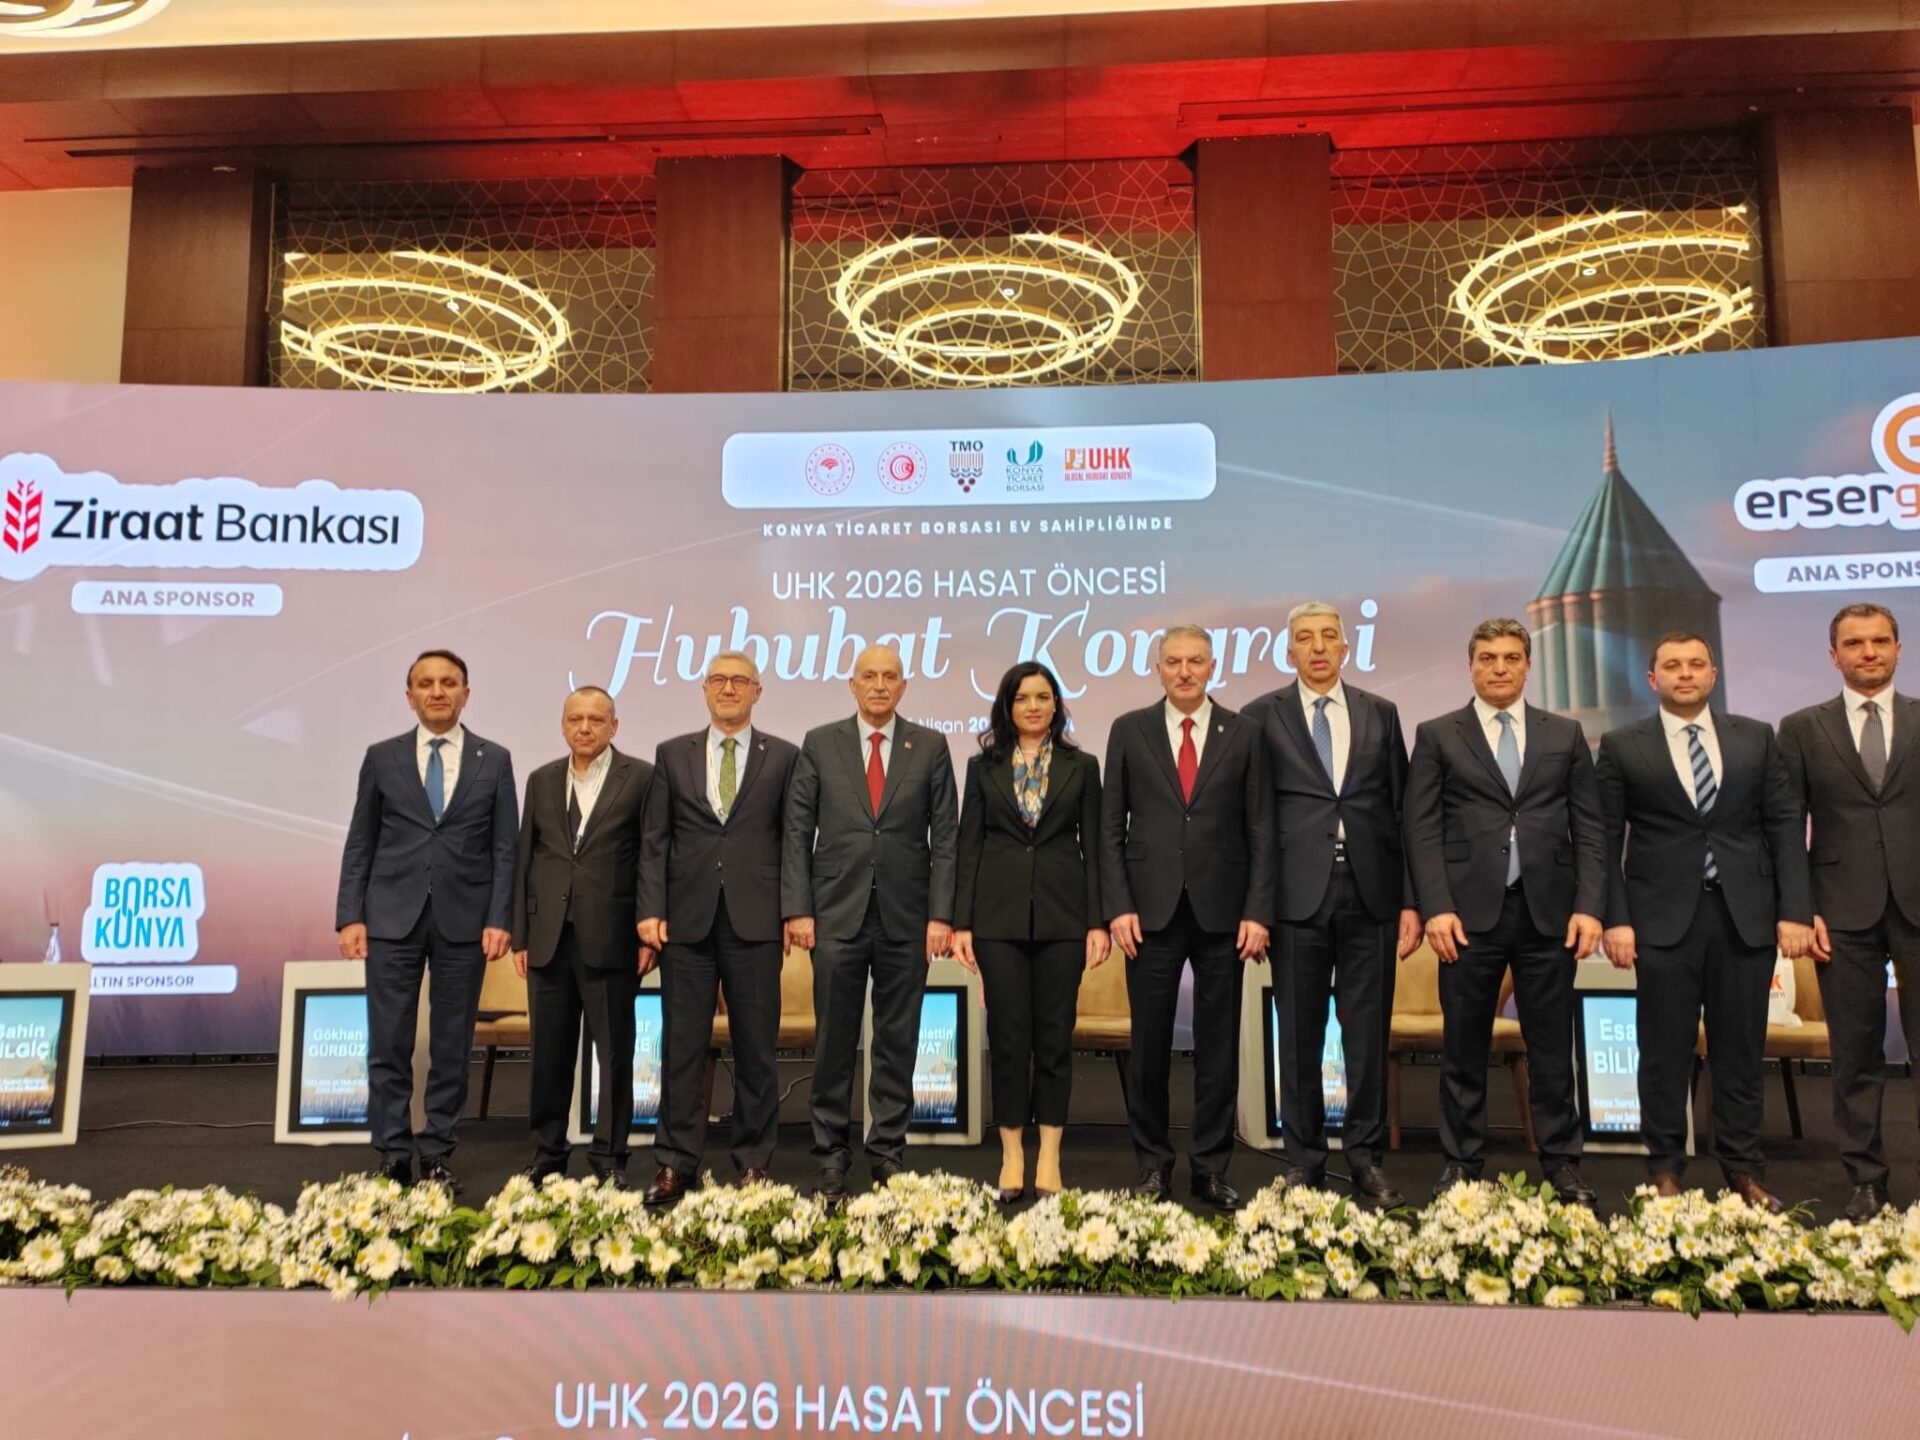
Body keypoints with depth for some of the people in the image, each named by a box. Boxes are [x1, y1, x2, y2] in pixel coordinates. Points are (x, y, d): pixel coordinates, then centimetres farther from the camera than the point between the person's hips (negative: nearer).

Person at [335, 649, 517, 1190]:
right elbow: (359, 844, 7)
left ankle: (437, 1154, 16)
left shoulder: (494, 760, 5)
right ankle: (393, 1155, 13)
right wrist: (350, 916, -2)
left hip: (464, 921, 0)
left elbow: (504, 847, 3)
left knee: (452, 1044, 5)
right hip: (392, 919, 0)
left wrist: (499, 919, -6)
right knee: (388, 1044, 2)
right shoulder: (382, 757, 7)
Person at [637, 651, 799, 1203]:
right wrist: (651, 909, -3)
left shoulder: (783, 757, 6)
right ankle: (676, 1164, 14)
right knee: (683, 1046, 5)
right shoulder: (672, 755, 10)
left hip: (755, 920, -1)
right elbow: (655, 841, 6)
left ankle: (753, 1163, 16)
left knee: (756, 1047, 5)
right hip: (687, 919, 1)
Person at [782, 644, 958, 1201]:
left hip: (906, 917, 0)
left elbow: (945, 836, 3)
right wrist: (797, 909, -5)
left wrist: (940, 914, -5)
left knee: (898, 1042, 7)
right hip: (837, 914, 0)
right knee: (834, 1041, 5)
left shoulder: (931, 747, 6)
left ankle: (889, 1153, 18)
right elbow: (797, 832, 3)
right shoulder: (819, 744, 6)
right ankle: (831, 1155, 17)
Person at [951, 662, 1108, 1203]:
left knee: (1055, 1036, 4)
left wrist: (1098, 921, -2)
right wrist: (961, 922, -1)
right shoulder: (984, 767, 7)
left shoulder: (1081, 766, 7)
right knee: (1008, 1037, 3)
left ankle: (1049, 1160, 13)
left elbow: (1092, 848, 5)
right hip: (999, 914, 0)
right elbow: (968, 847, 5)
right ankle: (1012, 1158, 14)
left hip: (1061, 914, 0)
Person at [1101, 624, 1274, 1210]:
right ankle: (1153, 1163, 19)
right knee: (1150, 1045, 5)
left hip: (1222, 913, 0)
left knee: (1218, 1046, 7)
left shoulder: (1243, 734, 5)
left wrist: (1258, 912, -4)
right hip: (1152, 912, 0)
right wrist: (1119, 907, -5)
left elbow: (1260, 831, 3)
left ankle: (1212, 1166, 19)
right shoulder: (1129, 731, 5)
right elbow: (1111, 826, 3)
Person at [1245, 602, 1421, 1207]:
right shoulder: (1261, 717, 4)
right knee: (1300, 1037, 6)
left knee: (1369, 1034, 6)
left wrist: (1411, 901, 3)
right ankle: (1303, 1158, 18)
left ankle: (1366, 1158, 18)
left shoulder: (1381, 714, 11)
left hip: (1372, 894, 2)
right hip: (1298, 896, -2)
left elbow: (1402, 812, 9)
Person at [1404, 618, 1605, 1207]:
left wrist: (1589, 906, -3)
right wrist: (1436, 908, -11)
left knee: (1553, 1047, 7)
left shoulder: (1565, 734, 11)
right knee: (1464, 1048, 6)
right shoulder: (1437, 736, 5)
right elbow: (1423, 831, -1)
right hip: (1470, 912, -1)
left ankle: (1563, 1164, 18)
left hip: (1548, 911, 2)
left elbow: (1589, 829, 7)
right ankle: (1462, 1163, 17)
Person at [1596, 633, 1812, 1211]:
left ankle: (1743, 1170, 19)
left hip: (1747, 917, 2)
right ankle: (1665, 1170, 14)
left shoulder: (1757, 739, 9)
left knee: (1741, 1050, 8)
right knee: (1665, 1053, 4)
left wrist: (1794, 910, -3)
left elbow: (1786, 828, 6)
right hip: (1663, 918, -2)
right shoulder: (1621, 746, 3)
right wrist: (1615, 919, -7)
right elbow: (1606, 840, 0)